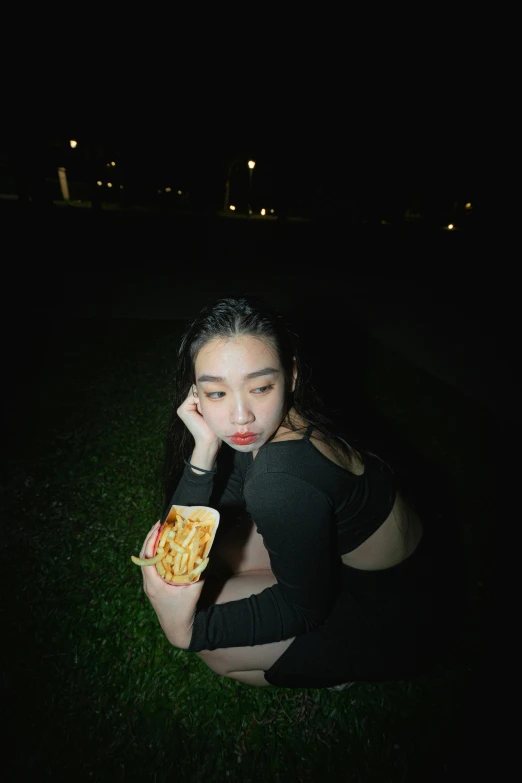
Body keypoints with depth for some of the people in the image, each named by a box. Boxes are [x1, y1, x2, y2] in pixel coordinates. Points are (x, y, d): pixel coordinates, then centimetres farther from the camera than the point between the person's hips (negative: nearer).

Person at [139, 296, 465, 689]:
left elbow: (305, 608, -21)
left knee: (210, 643, -9)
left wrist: (190, 629, -27)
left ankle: (337, 667, 13)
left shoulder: (283, 482, -38)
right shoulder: (257, 430, -13)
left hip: (400, 615, -7)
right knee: (209, 551, 6)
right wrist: (204, 448, -25)